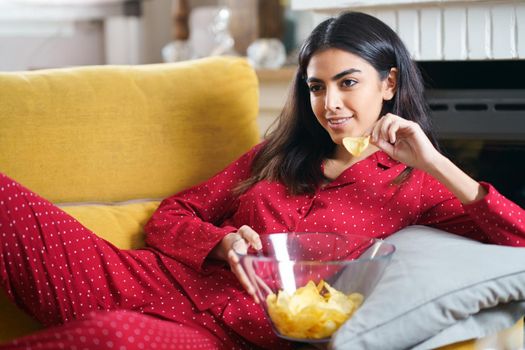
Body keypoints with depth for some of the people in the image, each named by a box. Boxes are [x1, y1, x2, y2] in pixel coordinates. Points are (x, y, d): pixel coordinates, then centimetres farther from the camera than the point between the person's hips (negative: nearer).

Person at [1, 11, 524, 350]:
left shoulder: (417, 183, 13)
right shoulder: (275, 157, 25)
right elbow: (169, 218, 21)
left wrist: (434, 163, -5)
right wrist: (225, 242, -2)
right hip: (156, 281, 5)